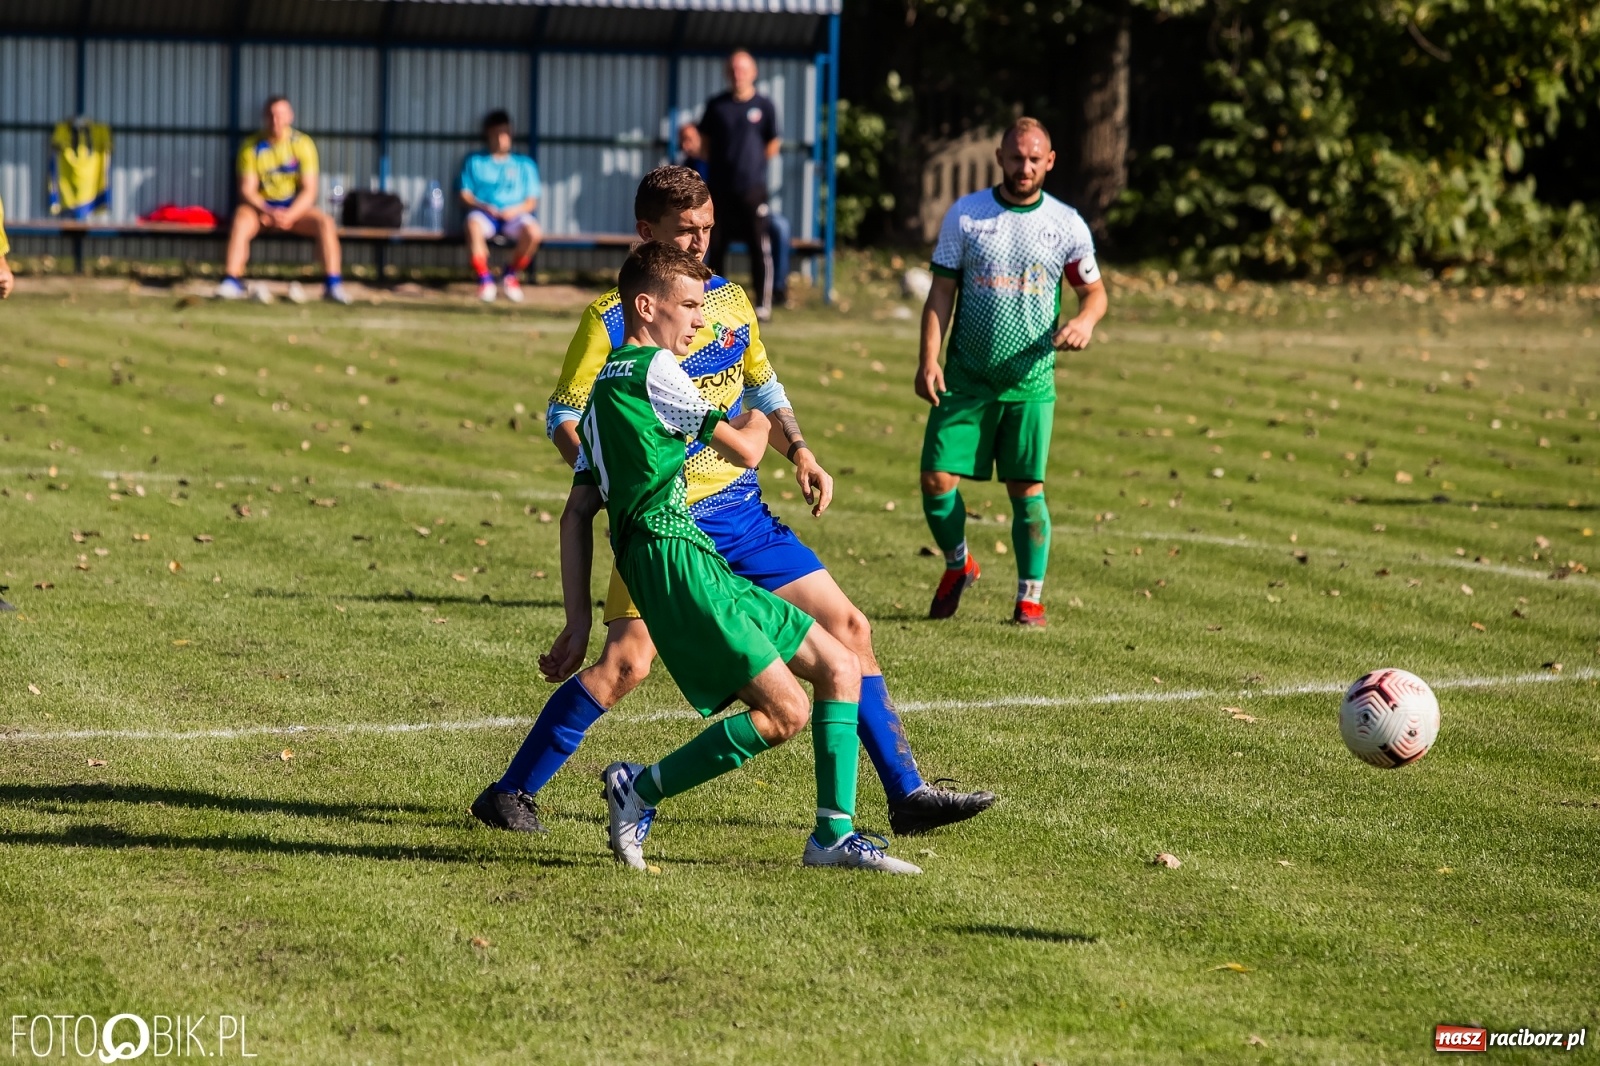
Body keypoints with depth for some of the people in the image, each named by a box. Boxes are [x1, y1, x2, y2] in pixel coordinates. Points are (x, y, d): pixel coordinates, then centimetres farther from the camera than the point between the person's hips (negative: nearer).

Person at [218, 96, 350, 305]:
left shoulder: (302, 144, -4)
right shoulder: (252, 147, -4)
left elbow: (309, 190, -8)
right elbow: (246, 190, -8)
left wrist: (290, 215, -25)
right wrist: (268, 211, -26)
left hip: (296, 209, 1)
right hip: (262, 207, 0)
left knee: (325, 222, -27)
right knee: (241, 218, -33)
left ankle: (334, 285, -29)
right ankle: (231, 282, -39)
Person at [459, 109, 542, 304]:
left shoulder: (525, 164, 19)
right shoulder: (475, 162, 19)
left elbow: (532, 201, 11)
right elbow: (465, 195, 10)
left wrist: (517, 210, -11)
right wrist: (482, 206, -11)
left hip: (515, 215, 1)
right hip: (484, 213, -1)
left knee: (533, 231, -34)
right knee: (473, 225, -39)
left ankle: (511, 275, -7)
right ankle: (484, 279, -27)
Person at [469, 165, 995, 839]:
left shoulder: (729, 301, 10)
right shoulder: (613, 319, -7)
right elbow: (564, 416, -5)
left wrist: (800, 455, 9)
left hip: (742, 513, 6)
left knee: (848, 630, 2)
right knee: (627, 661, -19)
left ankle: (907, 794, 9)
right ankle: (510, 793, -6)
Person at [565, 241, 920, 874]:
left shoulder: (607, 389, 23)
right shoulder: (654, 370, -6)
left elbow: (577, 512, 20)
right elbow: (743, 450, -4)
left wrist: (578, 618, 16)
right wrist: (756, 422, 20)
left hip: (699, 562, 10)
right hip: (674, 554, -10)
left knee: (839, 668, 9)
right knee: (785, 712, -15)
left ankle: (834, 834, 8)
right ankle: (642, 787, -6)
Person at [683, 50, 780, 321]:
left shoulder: (765, 107, 3)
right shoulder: (716, 106, 8)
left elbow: (772, 146, 9)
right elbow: (705, 148, 10)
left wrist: (757, 161, -5)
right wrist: (693, 147, -10)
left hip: (753, 189, -2)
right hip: (719, 187, 2)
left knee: (760, 247, -5)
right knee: (716, 247, 6)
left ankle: (763, 303, 1)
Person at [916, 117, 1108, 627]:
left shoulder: (1066, 224, 3)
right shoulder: (965, 215, 1)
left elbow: (1094, 289, 13)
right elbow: (941, 291, 2)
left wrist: (1086, 319, -11)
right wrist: (929, 359, -8)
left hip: (1030, 382, 0)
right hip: (966, 379, 0)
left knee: (1027, 488, -3)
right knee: (937, 478, -5)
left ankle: (1030, 597, 9)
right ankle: (958, 565, 21)